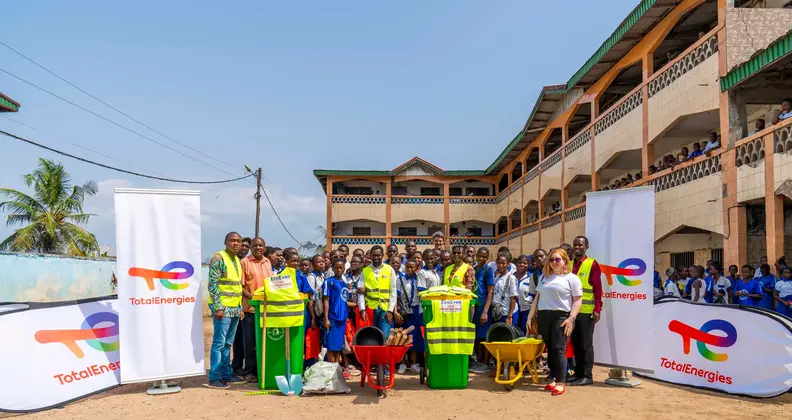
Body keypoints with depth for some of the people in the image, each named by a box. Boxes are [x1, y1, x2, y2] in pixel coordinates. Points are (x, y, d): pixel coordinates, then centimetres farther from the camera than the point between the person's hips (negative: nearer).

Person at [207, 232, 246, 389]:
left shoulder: (237, 260, 15)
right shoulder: (219, 258, -10)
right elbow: (213, 284, -16)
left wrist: (240, 308, 17)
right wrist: (218, 307, -19)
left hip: (235, 308, 8)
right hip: (223, 307, -8)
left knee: (228, 343, 13)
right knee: (219, 343, -5)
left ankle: (226, 374, 20)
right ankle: (214, 378, 1)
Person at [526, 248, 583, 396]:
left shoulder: (571, 278, 2)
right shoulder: (544, 277, 18)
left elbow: (577, 300, -4)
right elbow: (537, 298, 19)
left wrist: (571, 319, -15)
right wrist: (530, 317, 13)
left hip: (561, 317, -5)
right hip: (543, 316, 5)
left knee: (559, 349, -9)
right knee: (550, 349, 7)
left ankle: (560, 383, -5)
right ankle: (553, 379, 13)